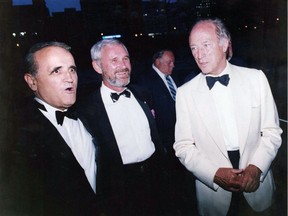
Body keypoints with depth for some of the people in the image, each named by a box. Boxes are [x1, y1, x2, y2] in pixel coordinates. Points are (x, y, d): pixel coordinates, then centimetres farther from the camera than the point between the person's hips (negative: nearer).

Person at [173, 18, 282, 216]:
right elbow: (183, 146, -6)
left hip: (257, 184, 2)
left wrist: (256, 168, -14)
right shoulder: (185, 93, -7)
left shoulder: (256, 78, -4)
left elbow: (272, 131, -1)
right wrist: (215, 174, -17)